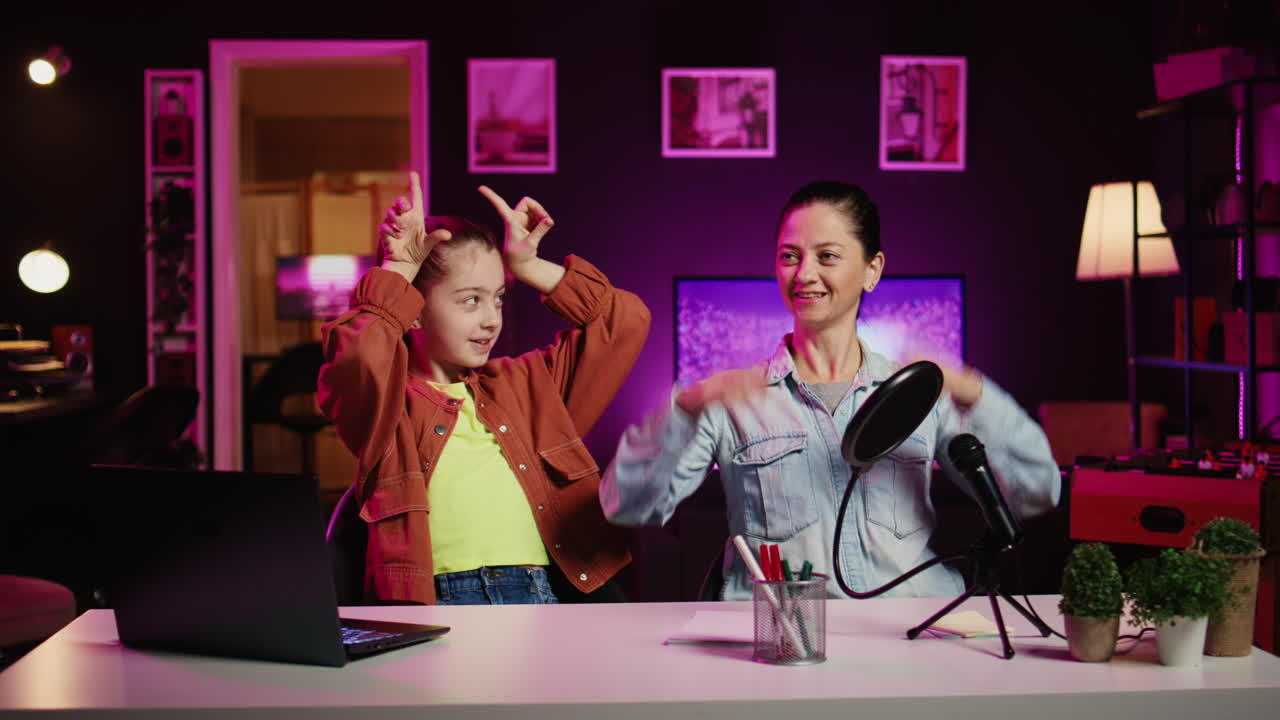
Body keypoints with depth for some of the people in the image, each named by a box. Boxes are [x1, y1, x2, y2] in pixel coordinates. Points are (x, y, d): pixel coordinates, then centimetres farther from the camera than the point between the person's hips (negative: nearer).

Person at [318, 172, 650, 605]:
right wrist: (399, 270, -2)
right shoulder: (391, 401, 8)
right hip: (438, 600, -4)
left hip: (540, 595, 4)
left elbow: (627, 321, 24)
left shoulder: (523, 383, 23)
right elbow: (356, 360, -16)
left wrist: (529, 268, 20)